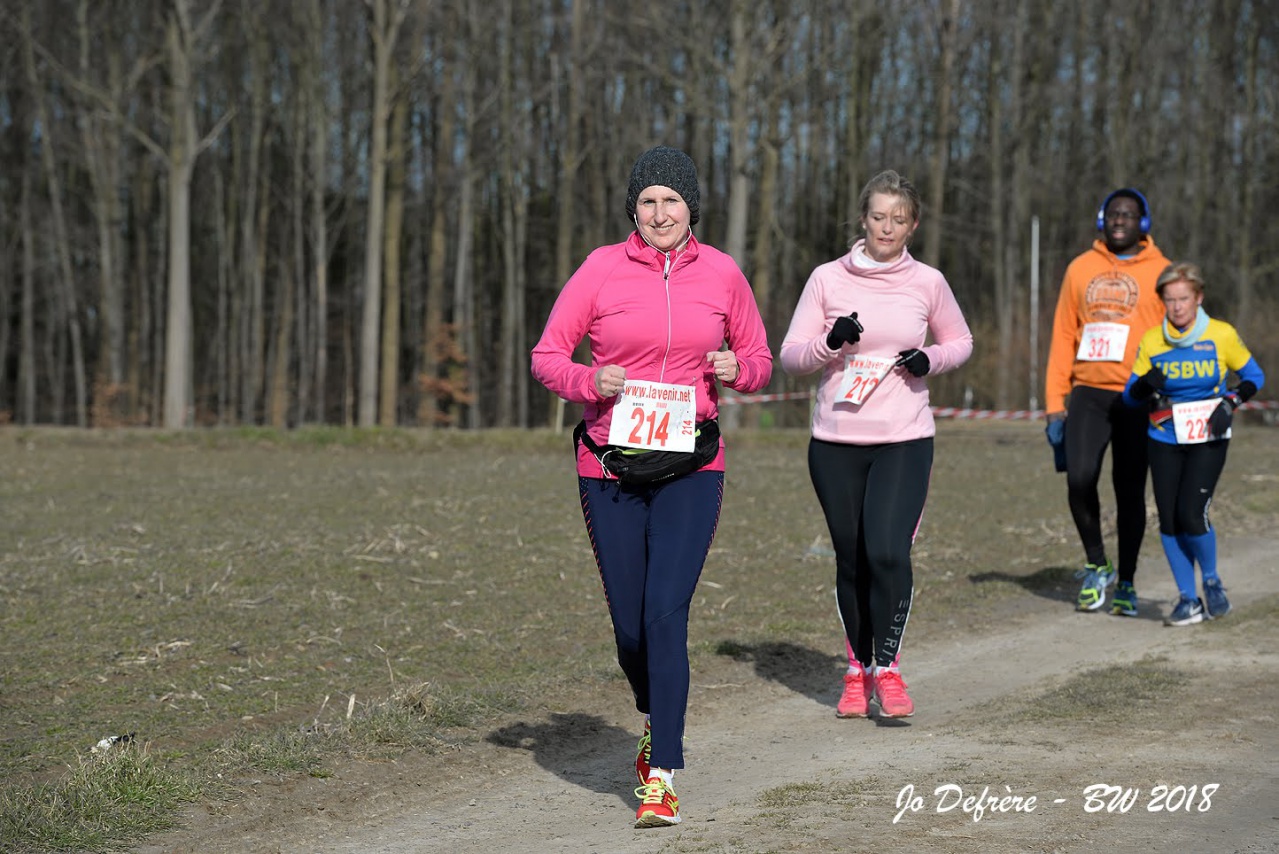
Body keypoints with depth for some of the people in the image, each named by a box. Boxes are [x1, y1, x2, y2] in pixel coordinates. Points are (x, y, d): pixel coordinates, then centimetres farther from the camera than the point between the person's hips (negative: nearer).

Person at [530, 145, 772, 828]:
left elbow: (758, 358, 15)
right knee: (629, 624, 7)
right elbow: (546, 355, 3)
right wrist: (588, 381, -17)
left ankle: (661, 778, -10)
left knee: (666, 614, -14)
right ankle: (655, 724, 39)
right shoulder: (602, 268, 0)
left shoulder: (721, 274, 5)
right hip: (610, 468, 1)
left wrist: (738, 369, -8)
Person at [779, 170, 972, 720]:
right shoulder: (827, 279, 1)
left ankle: (888, 668, 0)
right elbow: (790, 356, 2)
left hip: (905, 442, -1)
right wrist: (831, 342, -17)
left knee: (888, 552, -17)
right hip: (836, 443, 1)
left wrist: (930, 360, -4)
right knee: (851, 560, 6)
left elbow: (960, 341, 18)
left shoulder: (928, 283, 3)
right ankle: (857, 671, 24)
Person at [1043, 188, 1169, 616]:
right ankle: (1096, 565, 10)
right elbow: (1063, 338, 11)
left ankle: (1126, 583, 17)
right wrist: (1055, 405, 5)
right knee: (1079, 479, -13)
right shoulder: (1081, 269, 11)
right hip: (1088, 393, 1)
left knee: (1129, 491, 3)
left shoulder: (1159, 272, 4)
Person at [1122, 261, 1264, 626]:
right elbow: (1130, 395, 5)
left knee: (1191, 514, -15)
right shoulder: (1151, 340, 1)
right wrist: (1146, 385, -18)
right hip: (1164, 440, 3)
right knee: (1169, 520, -2)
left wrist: (1230, 402, -10)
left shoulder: (1222, 335, -4)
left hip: (1208, 438, -3)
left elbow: (1254, 376, 7)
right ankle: (1188, 599, 11)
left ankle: (1212, 581, 11)